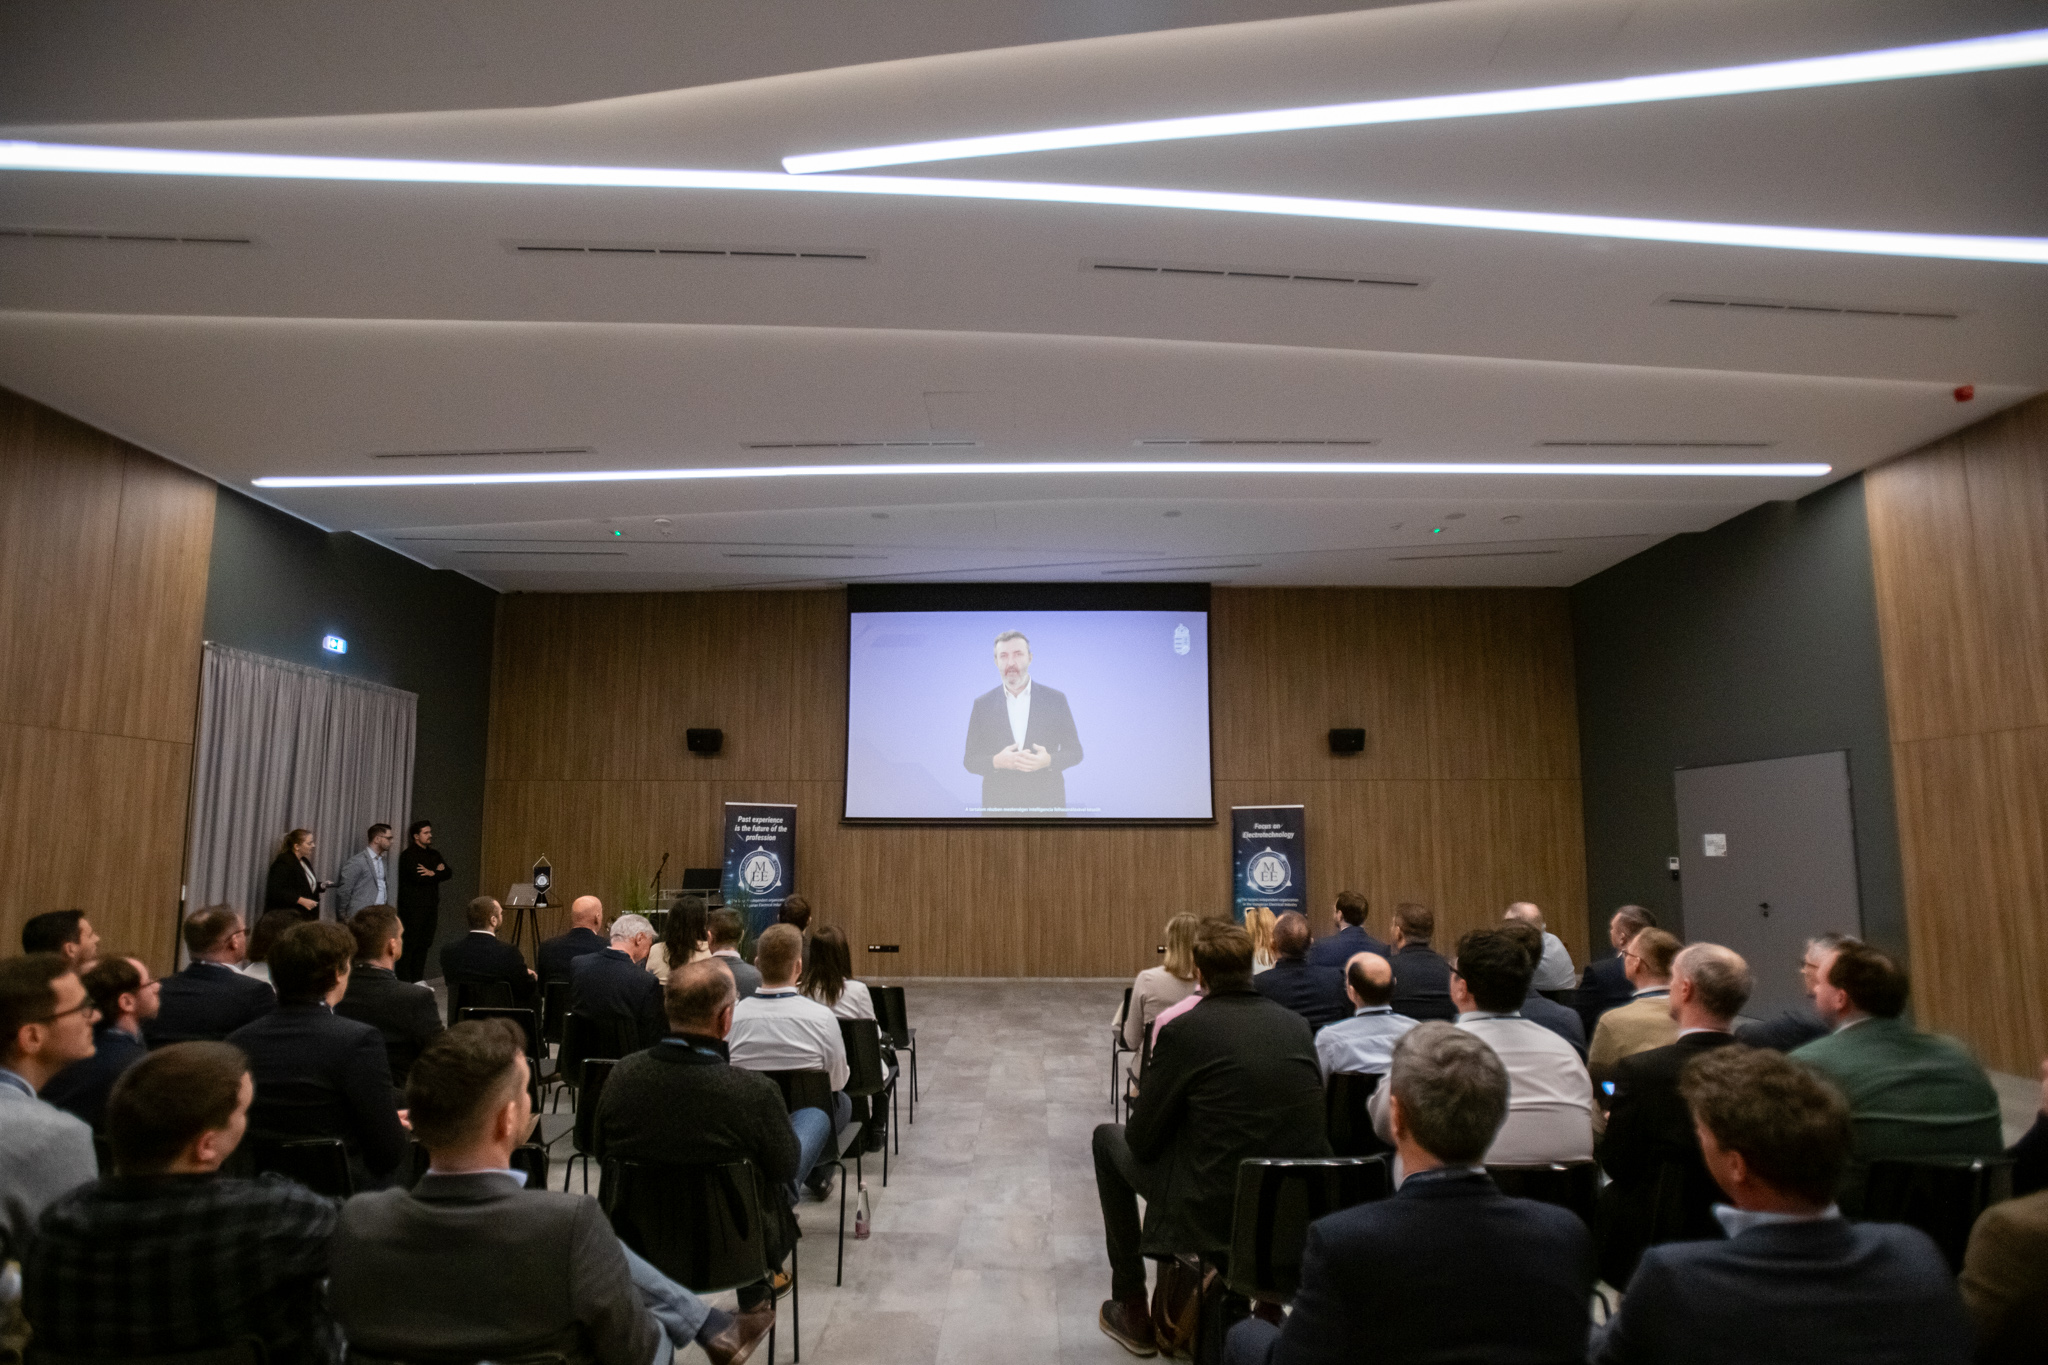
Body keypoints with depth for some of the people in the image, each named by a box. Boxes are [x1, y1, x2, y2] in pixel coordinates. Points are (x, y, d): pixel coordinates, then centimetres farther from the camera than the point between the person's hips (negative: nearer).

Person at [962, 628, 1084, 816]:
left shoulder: (1056, 699, 3)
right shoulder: (982, 704, 5)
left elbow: (1074, 751, 5)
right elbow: (970, 760, 5)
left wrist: (1048, 760, -15)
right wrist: (997, 762, -15)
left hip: (1047, 804, 0)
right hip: (998, 805, 0)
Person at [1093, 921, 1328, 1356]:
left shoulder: (1183, 1030, -11)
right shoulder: (1297, 1025, 3)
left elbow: (1142, 1141, -6)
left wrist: (1142, 1107, 18)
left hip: (1213, 1215, -5)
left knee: (1108, 1138, 18)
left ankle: (1131, 1311, 24)